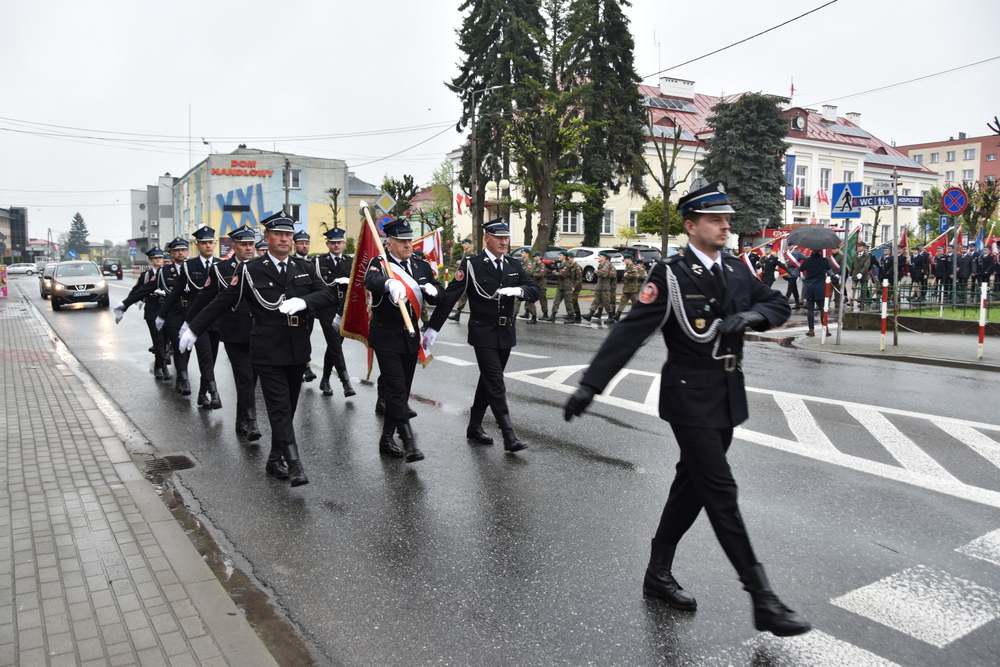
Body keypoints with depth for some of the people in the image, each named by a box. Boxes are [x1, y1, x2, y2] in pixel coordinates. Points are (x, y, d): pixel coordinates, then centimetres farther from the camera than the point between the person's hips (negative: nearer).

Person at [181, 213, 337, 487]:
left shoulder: (304, 268, 8)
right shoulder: (250, 270, -1)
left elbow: (327, 295, -1)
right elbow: (222, 302, 2)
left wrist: (303, 301, -20)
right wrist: (193, 329, 2)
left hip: (298, 351, 4)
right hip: (268, 352, -4)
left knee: (288, 408, 11)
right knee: (280, 408, -8)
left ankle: (275, 459, 25)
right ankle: (294, 464, -11)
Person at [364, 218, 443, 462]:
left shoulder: (422, 266, 8)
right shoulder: (379, 264, -8)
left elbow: (440, 298, 7)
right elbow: (371, 280, -33)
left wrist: (433, 290, -17)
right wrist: (390, 283, -55)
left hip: (411, 338, 6)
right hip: (386, 338, -6)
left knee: (402, 390, 11)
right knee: (396, 389, -12)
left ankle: (386, 439, 25)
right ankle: (409, 443, -14)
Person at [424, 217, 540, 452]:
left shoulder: (514, 267, 8)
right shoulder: (472, 265, -8)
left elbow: (535, 292, 4)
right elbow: (449, 297, -10)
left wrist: (518, 290, -19)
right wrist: (432, 329, -13)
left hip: (506, 333, 6)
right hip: (483, 333, -6)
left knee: (488, 381, 15)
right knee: (496, 383, -9)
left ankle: (474, 427, 28)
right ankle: (509, 435, -8)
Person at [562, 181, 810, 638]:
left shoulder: (738, 271, 7)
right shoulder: (670, 276, -13)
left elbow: (780, 305, 15)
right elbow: (629, 332, -19)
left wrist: (752, 315, -9)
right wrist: (590, 385, -25)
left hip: (728, 398, 7)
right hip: (691, 398, -7)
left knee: (691, 485, 15)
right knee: (721, 493, -4)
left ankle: (659, 574, 30)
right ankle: (763, 600, 5)